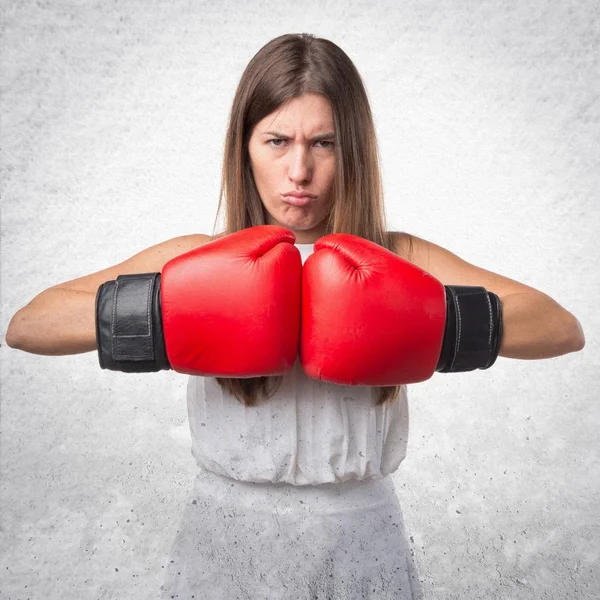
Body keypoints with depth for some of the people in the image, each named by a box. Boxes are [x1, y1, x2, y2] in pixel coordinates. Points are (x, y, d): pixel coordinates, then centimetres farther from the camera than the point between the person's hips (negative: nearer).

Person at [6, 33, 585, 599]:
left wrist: (441, 324, -26)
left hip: (360, 545, 1)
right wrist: (159, 313, -28)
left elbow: (564, 329, -10)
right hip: (225, 544, 0)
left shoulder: (398, 260, -7)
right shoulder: (199, 260, -8)